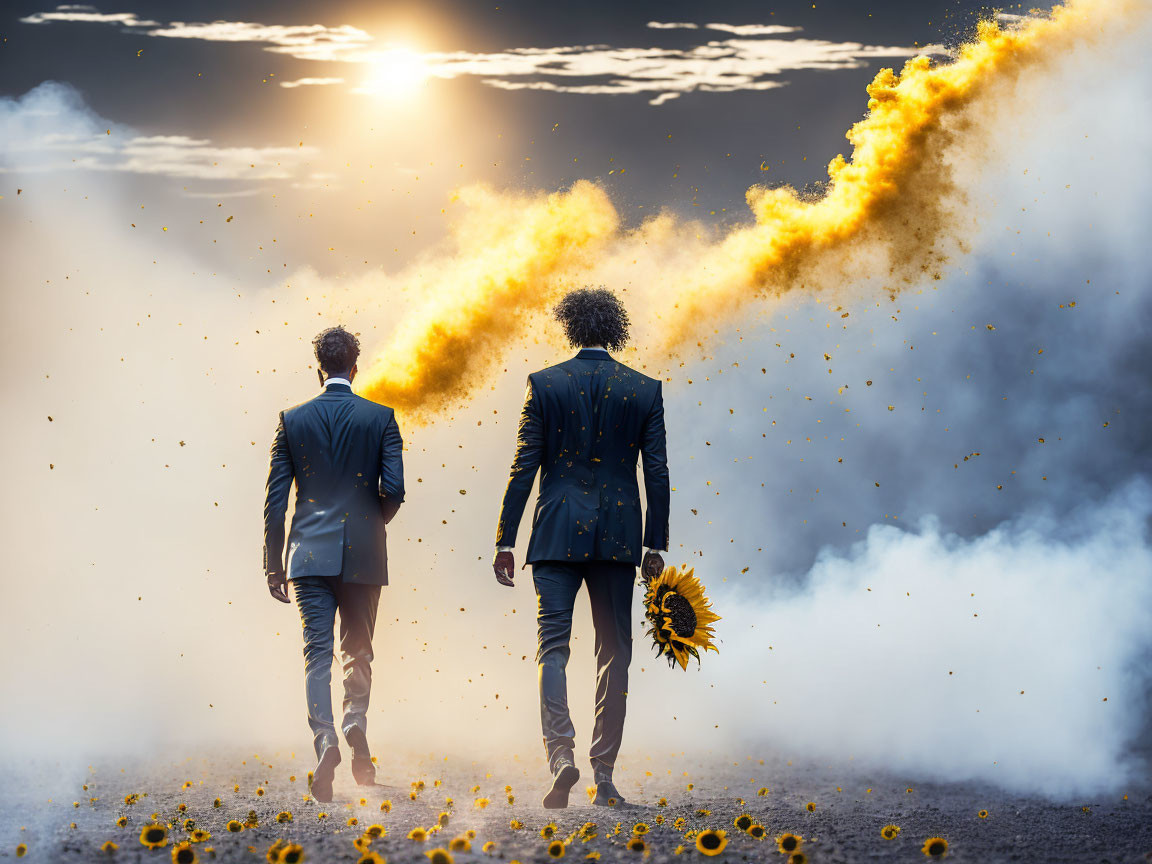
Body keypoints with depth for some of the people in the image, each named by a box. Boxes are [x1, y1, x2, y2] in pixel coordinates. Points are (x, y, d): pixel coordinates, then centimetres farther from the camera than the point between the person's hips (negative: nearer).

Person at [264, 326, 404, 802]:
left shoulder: (293, 420, 2)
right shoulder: (381, 418, -1)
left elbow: (275, 499, 2)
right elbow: (394, 490, -7)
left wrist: (273, 565, 8)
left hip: (310, 553, 0)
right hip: (363, 555, 0)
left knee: (317, 653, -2)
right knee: (358, 651, 15)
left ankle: (325, 740, -19)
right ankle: (356, 726, -7)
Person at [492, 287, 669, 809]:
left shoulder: (544, 384, -1)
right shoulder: (645, 390, 3)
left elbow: (524, 467, -3)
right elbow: (657, 474, 2)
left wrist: (505, 540, 1)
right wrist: (656, 546, 8)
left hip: (557, 534, -1)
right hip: (618, 539, 1)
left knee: (553, 645, 0)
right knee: (613, 652, 8)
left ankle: (560, 752, -21)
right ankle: (604, 775, 8)